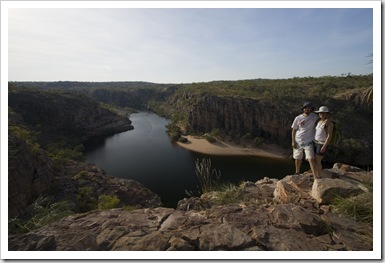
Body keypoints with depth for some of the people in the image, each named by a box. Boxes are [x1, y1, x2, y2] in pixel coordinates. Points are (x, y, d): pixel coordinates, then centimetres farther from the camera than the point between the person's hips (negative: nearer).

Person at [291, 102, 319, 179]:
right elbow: (294, 130, 2)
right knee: (298, 159, 16)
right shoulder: (298, 118, -3)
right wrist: (293, 141, -3)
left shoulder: (314, 117, -3)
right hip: (298, 142, 2)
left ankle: (316, 177, -12)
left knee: (311, 159, -14)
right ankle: (297, 173, 37)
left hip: (308, 142, -1)